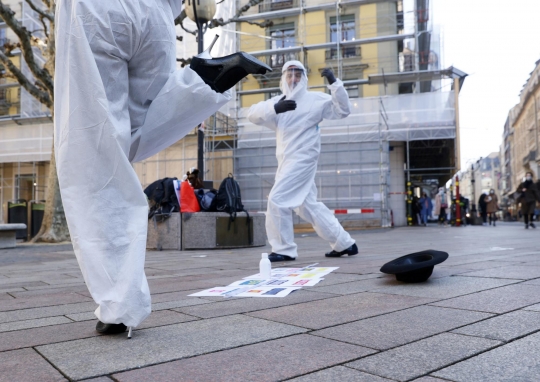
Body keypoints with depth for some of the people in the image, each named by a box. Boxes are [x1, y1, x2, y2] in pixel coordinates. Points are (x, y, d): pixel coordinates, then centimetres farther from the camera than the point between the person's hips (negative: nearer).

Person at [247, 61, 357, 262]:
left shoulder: (315, 99, 0)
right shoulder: (277, 101, 13)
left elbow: (342, 110, -6)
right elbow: (253, 114, -5)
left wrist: (334, 83, -17)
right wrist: (275, 108, -24)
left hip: (302, 160, -7)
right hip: (287, 161, 7)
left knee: (277, 200, -13)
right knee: (308, 206, 12)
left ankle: (284, 249, -1)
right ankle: (344, 243, 23)